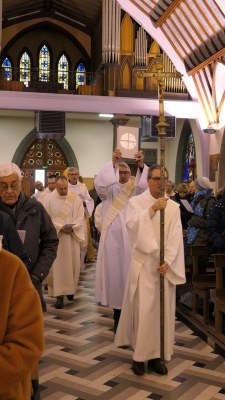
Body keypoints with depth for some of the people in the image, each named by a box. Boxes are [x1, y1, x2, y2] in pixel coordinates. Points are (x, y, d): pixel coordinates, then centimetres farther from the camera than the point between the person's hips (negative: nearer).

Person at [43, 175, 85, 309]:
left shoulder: (76, 198, -1)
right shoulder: (50, 199, -3)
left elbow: (81, 218, -2)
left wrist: (72, 227, -18)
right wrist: (60, 227, -15)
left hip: (72, 236, 1)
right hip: (55, 237, -1)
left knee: (72, 264, 8)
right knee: (57, 265, -3)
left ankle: (70, 289, 29)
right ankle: (59, 295, 0)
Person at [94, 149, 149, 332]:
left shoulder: (134, 189, 8)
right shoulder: (109, 189, 6)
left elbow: (144, 186, -13)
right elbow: (99, 183, -16)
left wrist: (142, 165, -27)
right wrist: (112, 162, -26)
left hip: (130, 237, 0)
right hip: (113, 237, 0)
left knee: (129, 271, 1)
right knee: (114, 270, 3)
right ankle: (117, 313, 12)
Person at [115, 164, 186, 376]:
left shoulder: (173, 207, 6)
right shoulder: (136, 202, 2)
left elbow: (176, 237, -1)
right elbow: (131, 224, -16)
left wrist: (168, 261, -12)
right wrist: (152, 209, -22)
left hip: (165, 265, 3)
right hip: (143, 263, -2)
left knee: (163, 309, 5)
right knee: (143, 309, -4)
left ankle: (157, 355, 15)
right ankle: (140, 354, 8)